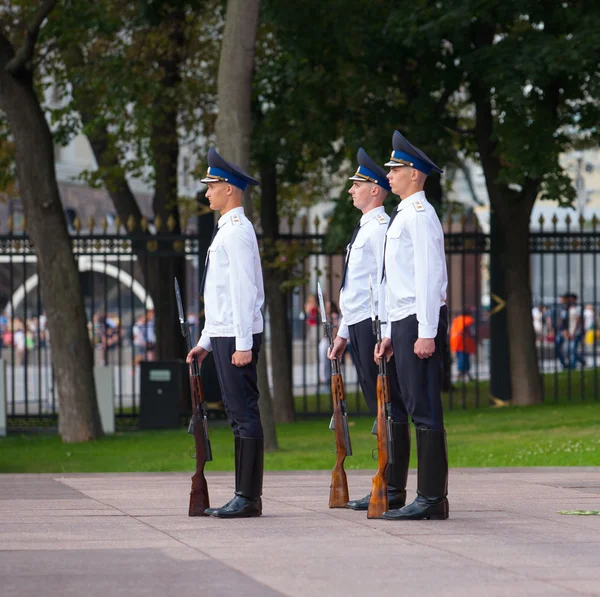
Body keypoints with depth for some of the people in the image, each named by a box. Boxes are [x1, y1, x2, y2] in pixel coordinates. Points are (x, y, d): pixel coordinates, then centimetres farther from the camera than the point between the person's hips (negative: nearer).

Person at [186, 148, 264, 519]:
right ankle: (244, 496, 12)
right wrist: (206, 342, 24)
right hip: (224, 335, 10)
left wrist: (243, 345, -22)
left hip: (237, 338, -10)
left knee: (244, 414, -9)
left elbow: (244, 291, -18)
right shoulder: (227, 230, 20)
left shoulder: (237, 231, -12)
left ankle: (249, 498, -10)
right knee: (238, 415, 10)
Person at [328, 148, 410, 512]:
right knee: (380, 408, 10)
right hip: (360, 325, 10)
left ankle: (394, 491, -10)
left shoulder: (381, 226, -10)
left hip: (375, 326, -10)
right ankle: (388, 486, 13)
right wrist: (344, 333, 25)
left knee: (389, 407, -9)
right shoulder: (364, 229, 21)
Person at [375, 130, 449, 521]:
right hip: (405, 322, 10)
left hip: (420, 322, -10)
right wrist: (391, 334, 23)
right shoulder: (403, 216, 21)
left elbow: (429, 276, -17)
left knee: (425, 409, -10)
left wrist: (426, 333, -22)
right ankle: (431, 498, 10)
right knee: (418, 409, 9)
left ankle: (431, 499, -11)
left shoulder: (419, 213, -10)